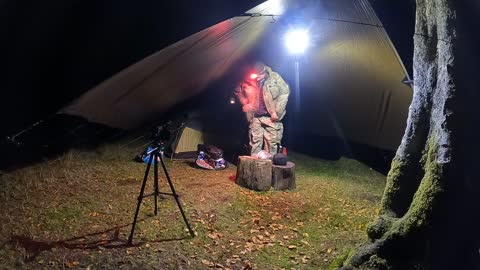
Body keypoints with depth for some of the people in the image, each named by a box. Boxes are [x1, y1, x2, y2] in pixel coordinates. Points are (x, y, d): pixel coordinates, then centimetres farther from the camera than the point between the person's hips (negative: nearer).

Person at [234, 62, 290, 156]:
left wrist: (277, 111, -11)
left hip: (271, 116, -1)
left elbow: (285, 92, -7)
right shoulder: (248, 79, -6)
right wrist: (244, 103, 1)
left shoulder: (275, 77, -11)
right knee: (255, 143, 9)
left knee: (271, 143, 4)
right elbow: (238, 91, 13)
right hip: (255, 117, 2)